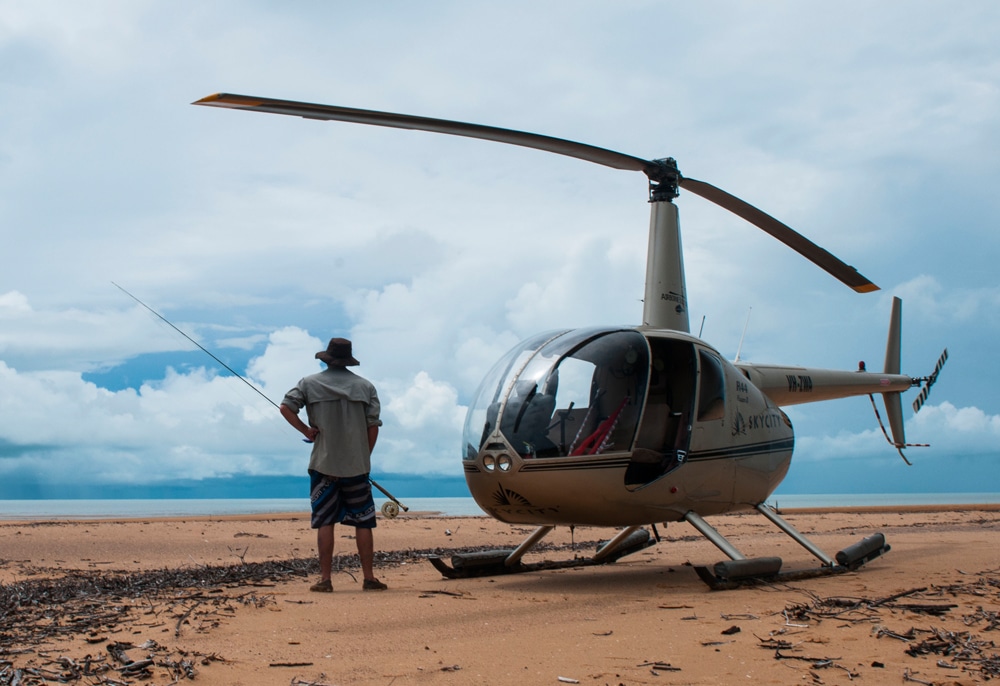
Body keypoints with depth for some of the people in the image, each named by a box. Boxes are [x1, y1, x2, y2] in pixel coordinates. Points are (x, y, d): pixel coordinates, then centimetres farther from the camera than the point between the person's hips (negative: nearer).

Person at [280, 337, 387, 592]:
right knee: (363, 522, 7)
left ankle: (325, 580, 3)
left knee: (324, 522, 3)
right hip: (357, 466, 1)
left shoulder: (310, 383, 2)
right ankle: (369, 578, 9)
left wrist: (306, 430, 0)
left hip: (323, 464, -1)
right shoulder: (366, 386, 5)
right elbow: (373, 427, 3)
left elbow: (285, 407, -7)